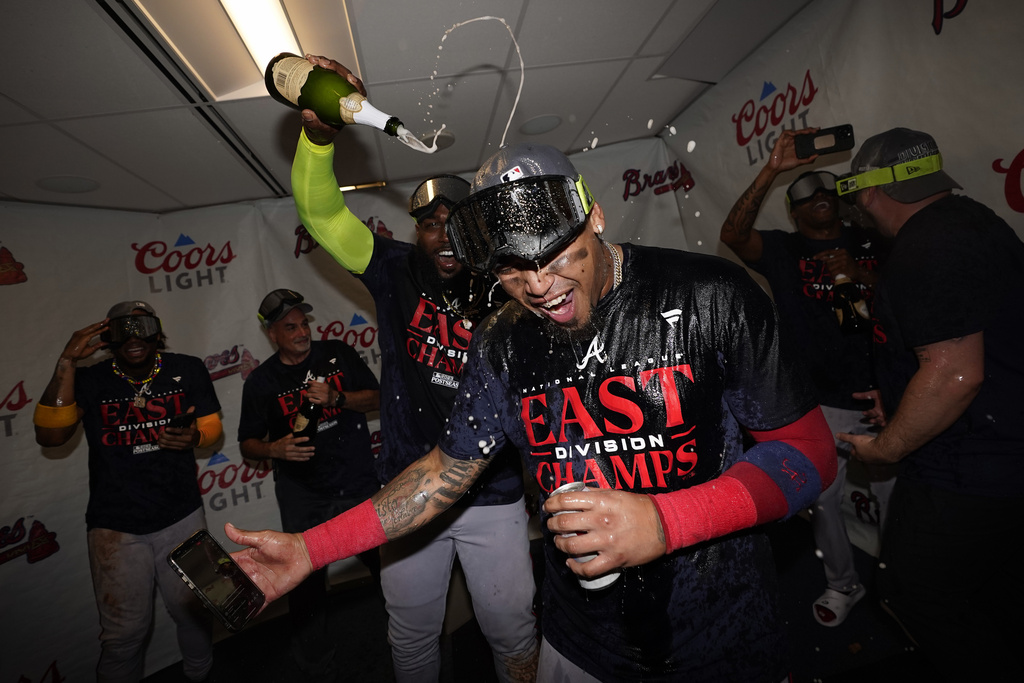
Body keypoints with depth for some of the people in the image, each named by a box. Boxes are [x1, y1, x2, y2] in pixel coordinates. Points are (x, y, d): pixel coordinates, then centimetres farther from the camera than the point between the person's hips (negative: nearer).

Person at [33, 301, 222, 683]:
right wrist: (67, 363, -23)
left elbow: (212, 425, 3)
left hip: (182, 517, 2)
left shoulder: (188, 371, -3)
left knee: (193, 611, 19)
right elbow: (50, 436, -19)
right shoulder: (89, 381, -6)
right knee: (124, 632, 10)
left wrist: (194, 438, -20)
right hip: (115, 526, -1)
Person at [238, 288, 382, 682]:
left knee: (388, 566, 8)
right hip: (303, 495, 0)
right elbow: (247, 443, 7)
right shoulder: (261, 381, 2)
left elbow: (377, 398, 1)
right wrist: (275, 449, -14)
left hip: (360, 485, 1)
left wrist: (336, 398, -16)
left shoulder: (337, 354, 2)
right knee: (306, 584, 6)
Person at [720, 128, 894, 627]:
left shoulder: (871, 241, 10)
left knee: (894, 493, 13)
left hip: (883, 392, 2)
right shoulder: (782, 249, 0)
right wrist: (772, 169, -25)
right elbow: (733, 234, -19)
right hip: (821, 402, -2)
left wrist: (859, 274, -12)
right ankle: (842, 584, 33)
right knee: (821, 498, 9)